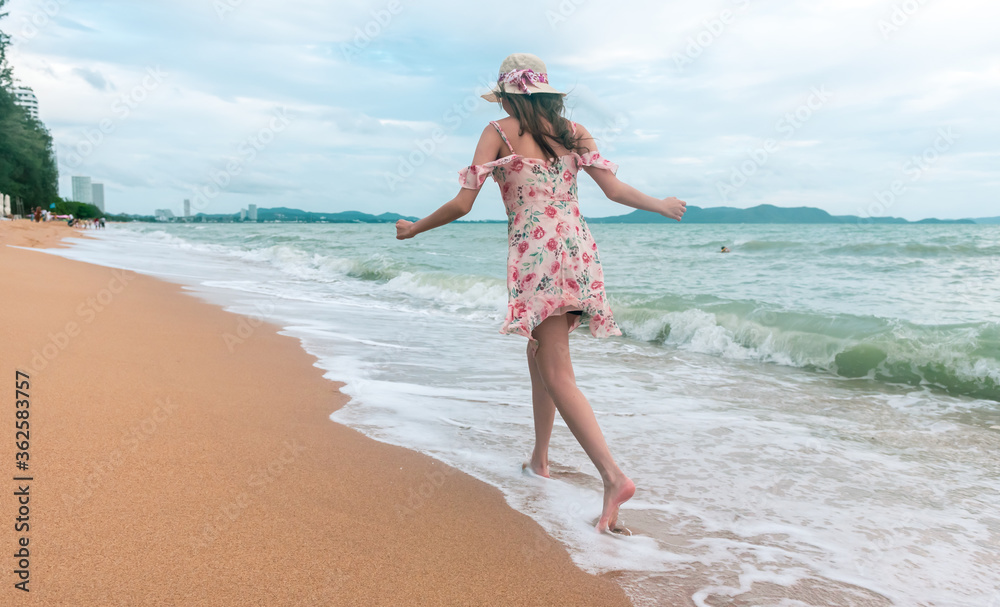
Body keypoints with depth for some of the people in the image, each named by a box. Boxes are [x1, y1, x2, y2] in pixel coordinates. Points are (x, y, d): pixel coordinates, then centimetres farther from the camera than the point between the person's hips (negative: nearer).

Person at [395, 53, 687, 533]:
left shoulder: (499, 132, 0)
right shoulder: (573, 131, 11)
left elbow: (462, 205, -4)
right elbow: (615, 190, 5)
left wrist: (414, 229, 13)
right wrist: (662, 205, 23)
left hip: (534, 256, -6)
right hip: (577, 250, 6)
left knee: (557, 376, -6)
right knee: (539, 355, 21)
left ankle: (613, 475, -19)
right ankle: (540, 457, 33)